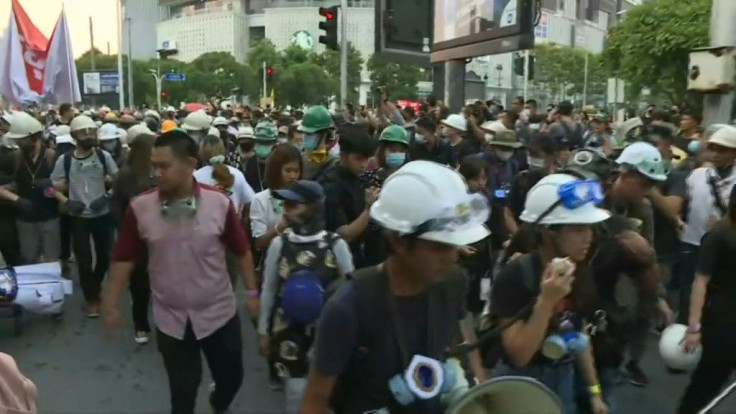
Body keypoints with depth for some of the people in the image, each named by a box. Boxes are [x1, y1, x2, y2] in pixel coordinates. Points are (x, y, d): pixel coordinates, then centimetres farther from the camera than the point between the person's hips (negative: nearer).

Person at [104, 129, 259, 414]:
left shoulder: (220, 203, -13)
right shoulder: (140, 208, -10)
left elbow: (241, 251, -2)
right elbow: (124, 259, -1)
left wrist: (252, 293, -1)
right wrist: (112, 305, 0)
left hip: (219, 313, 0)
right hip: (171, 319, 0)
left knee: (231, 377, 16)